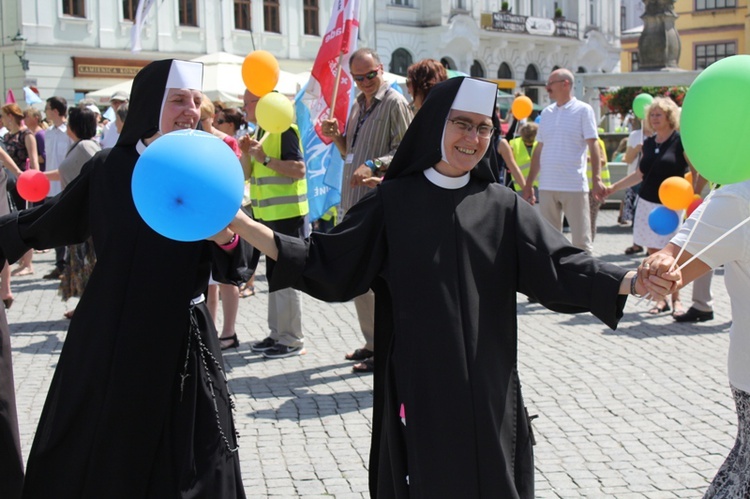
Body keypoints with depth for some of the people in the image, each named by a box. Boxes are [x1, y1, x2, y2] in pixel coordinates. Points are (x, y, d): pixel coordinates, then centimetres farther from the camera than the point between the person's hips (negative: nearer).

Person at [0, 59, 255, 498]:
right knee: (90, 462, 11)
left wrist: (228, 239, -27)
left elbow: (238, 268, -7)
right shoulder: (108, 168, 0)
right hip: (108, 338, 1)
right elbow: (53, 223, 15)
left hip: (182, 343, -1)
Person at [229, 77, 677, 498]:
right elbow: (325, 264, -1)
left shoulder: (504, 207, 4)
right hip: (418, 389, -1)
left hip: (486, 389, 2)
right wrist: (244, 225, -10)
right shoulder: (393, 203, 0)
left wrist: (632, 281, -19)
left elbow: (560, 267, -3)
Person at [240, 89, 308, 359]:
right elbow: (246, 174, 16)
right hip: (267, 215, 10)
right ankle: (277, 334, 23)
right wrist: (247, 153, -2)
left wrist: (265, 158, -23)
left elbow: (299, 169, -22)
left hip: (286, 215, -9)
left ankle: (293, 339, 3)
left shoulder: (284, 129, -13)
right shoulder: (259, 132, 14)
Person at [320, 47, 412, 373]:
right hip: (353, 200, 9)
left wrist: (374, 165, -26)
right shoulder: (358, 105, 18)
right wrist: (336, 136, 5)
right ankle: (372, 342, 27)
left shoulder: (395, 103, -8)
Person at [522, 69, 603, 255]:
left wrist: (597, 179, -16)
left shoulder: (583, 110, -1)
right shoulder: (546, 112, 14)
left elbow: (593, 146, -6)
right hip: (547, 187, 5)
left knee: (581, 240, -2)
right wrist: (529, 182, 14)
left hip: (575, 186, -5)